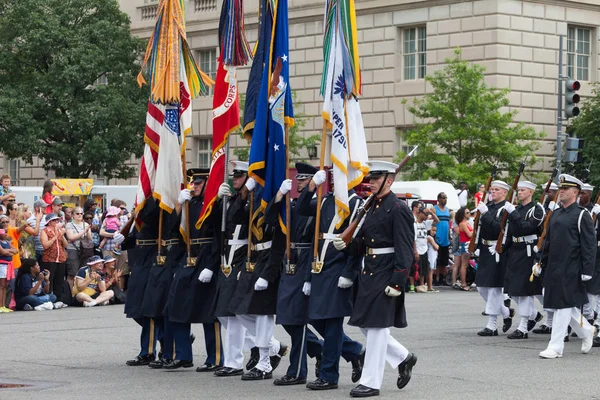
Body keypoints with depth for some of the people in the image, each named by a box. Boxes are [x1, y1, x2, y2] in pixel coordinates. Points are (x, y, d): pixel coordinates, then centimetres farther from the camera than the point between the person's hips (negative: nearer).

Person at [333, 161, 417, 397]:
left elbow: (404, 251, -17)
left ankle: (371, 382, 3)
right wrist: (346, 245, -2)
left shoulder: (398, 209, -12)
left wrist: (397, 282, -21)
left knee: (377, 326, -4)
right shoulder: (373, 207, 14)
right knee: (366, 325, 12)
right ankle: (403, 358, 28)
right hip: (369, 272, 9)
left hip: (385, 275, -9)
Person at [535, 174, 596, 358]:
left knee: (564, 305, -7)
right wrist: (541, 263, 15)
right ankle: (586, 331, 33)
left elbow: (590, 245, -10)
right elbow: (548, 241, 20)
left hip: (570, 270, -7)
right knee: (561, 305, 11)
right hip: (553, 268, 7)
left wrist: (587, 270, -15)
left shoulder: (582, 215, -7)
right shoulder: (555, 214, 14)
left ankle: (556, 347, -4)